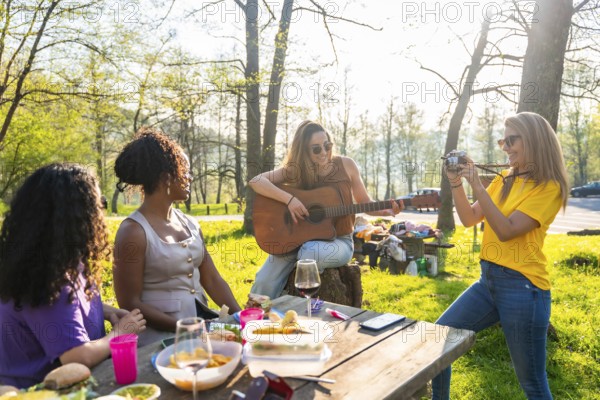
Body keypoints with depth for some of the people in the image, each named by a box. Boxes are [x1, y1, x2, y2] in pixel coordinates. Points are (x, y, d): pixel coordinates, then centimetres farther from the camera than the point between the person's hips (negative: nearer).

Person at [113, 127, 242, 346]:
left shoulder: (190, 224, 8)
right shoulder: (134, 231, -12)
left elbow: (212, 280, 8)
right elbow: (130, 304, -11)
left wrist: (240, 316, -6)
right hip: (160, 335, -6)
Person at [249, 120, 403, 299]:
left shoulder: (346, 165, -3)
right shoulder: (295, 170, -5)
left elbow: (364, 203, 5)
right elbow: (255, 181, -15)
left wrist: (387, 211, -15)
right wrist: (289, 199, -26)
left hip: (339, 241, 0)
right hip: (300, 238, 1)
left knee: (309, 253, -34)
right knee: (264, 282, -20)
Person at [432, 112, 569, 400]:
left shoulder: (548, 187, -9)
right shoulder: (504, 180, 11)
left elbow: (506, 231, -19)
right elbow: (469, 219, 9)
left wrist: (477, 185, -22)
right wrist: (456, 183, -4)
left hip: (522, 286, -7)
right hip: (488, 280, 7)